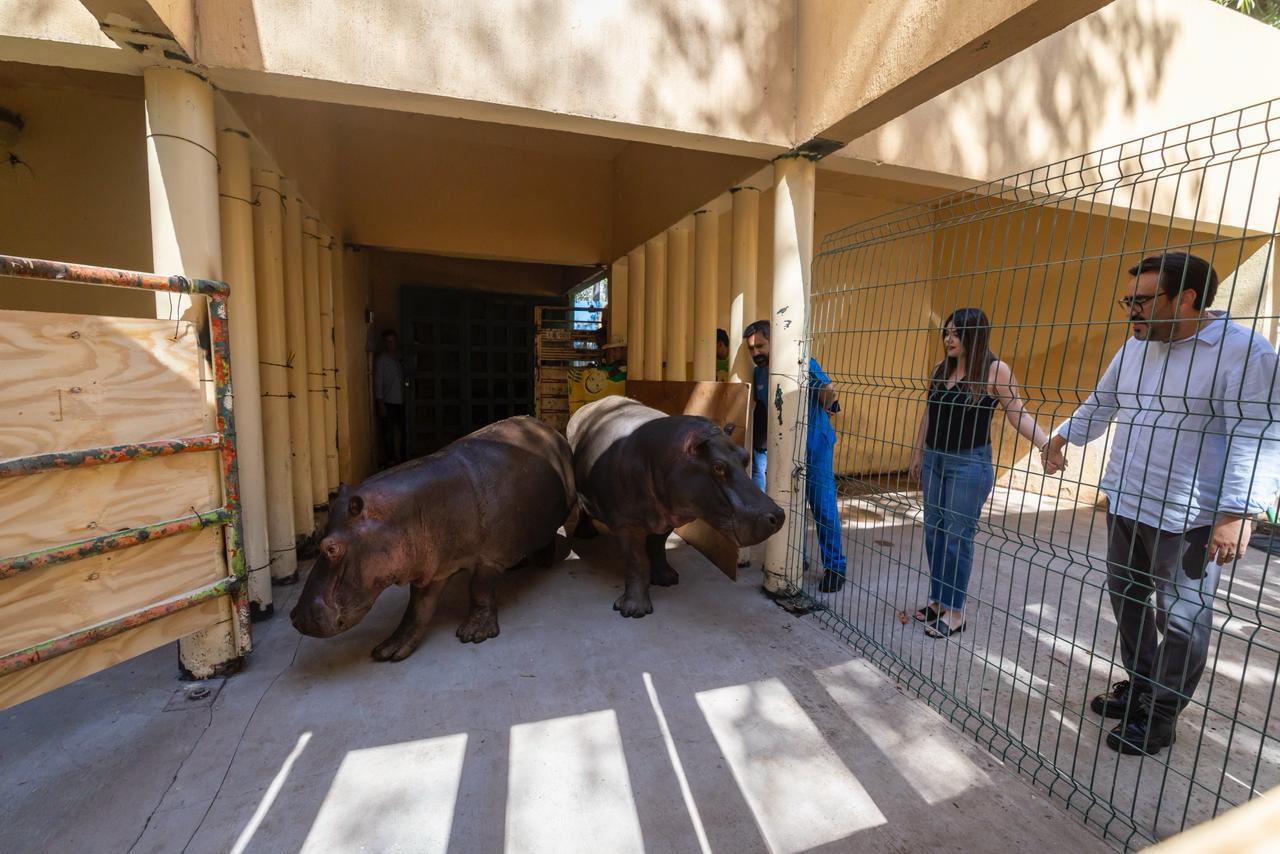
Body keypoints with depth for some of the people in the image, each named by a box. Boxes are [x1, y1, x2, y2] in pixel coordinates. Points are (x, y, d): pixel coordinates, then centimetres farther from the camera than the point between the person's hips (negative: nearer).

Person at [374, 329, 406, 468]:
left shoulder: (398, 359, 13)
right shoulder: (381, 360, -6)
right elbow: (378, 382, -10)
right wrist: (381, 404, -14)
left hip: (400, 402, 6)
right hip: (388, 403, -6)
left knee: (400, 431, 10)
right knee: (388, 433, -1)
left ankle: (400, 459, 20)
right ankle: (388, 460, 7)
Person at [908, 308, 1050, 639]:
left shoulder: (995, 370, -10)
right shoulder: (940, 369, 7)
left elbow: (1018, 414, -9)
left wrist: (1046, 444, -25)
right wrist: (917, 454, 17)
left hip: (969, 464, -6)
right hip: (933, 460, 6)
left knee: (957, 536, 0)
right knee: (934, 532, 11)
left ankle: (955, 611, 14)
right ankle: (938, 600, 26)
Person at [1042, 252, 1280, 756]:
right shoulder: (1135, 346, 8)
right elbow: (1102, 402, 23)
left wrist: (1238, 511, -25)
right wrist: (1064, 436, 21)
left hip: (1188, 516, -7)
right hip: (1124, 503, 7)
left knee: (1183, 619, 7)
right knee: (1126, 598, 18)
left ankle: (1160, 719, 23)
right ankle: (1139, 687, 38)